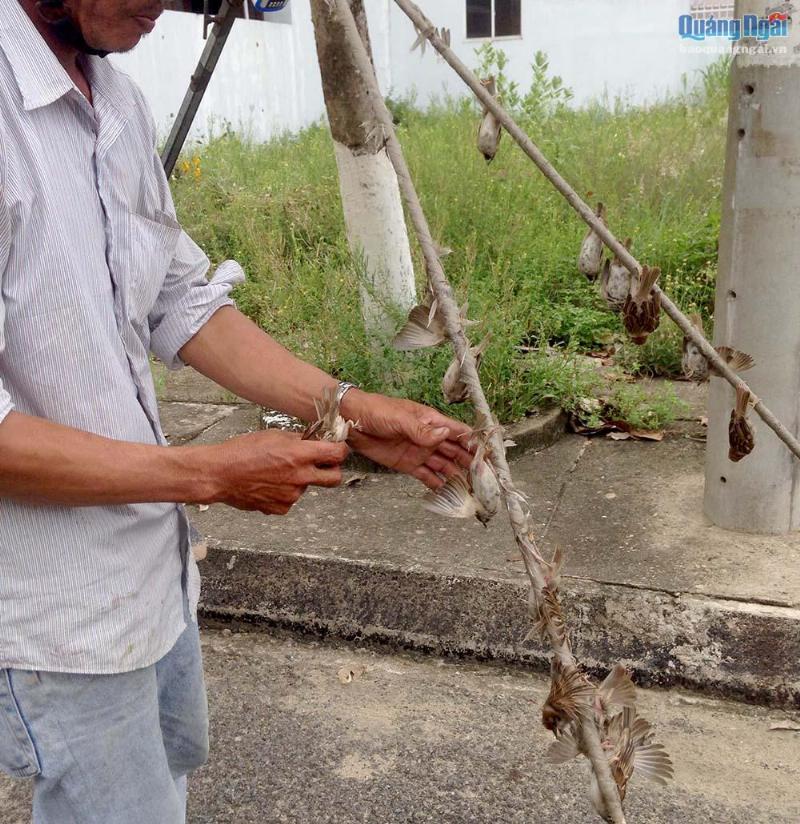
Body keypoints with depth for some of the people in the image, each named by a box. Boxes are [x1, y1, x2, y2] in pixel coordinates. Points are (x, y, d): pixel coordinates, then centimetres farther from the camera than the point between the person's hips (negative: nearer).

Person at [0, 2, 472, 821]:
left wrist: (346, 408, -2)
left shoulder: (115, 98, 1)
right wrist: (208, 473, -23)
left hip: (147, 557, 8)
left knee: (173, 755, 29)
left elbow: (180, 303, 7)